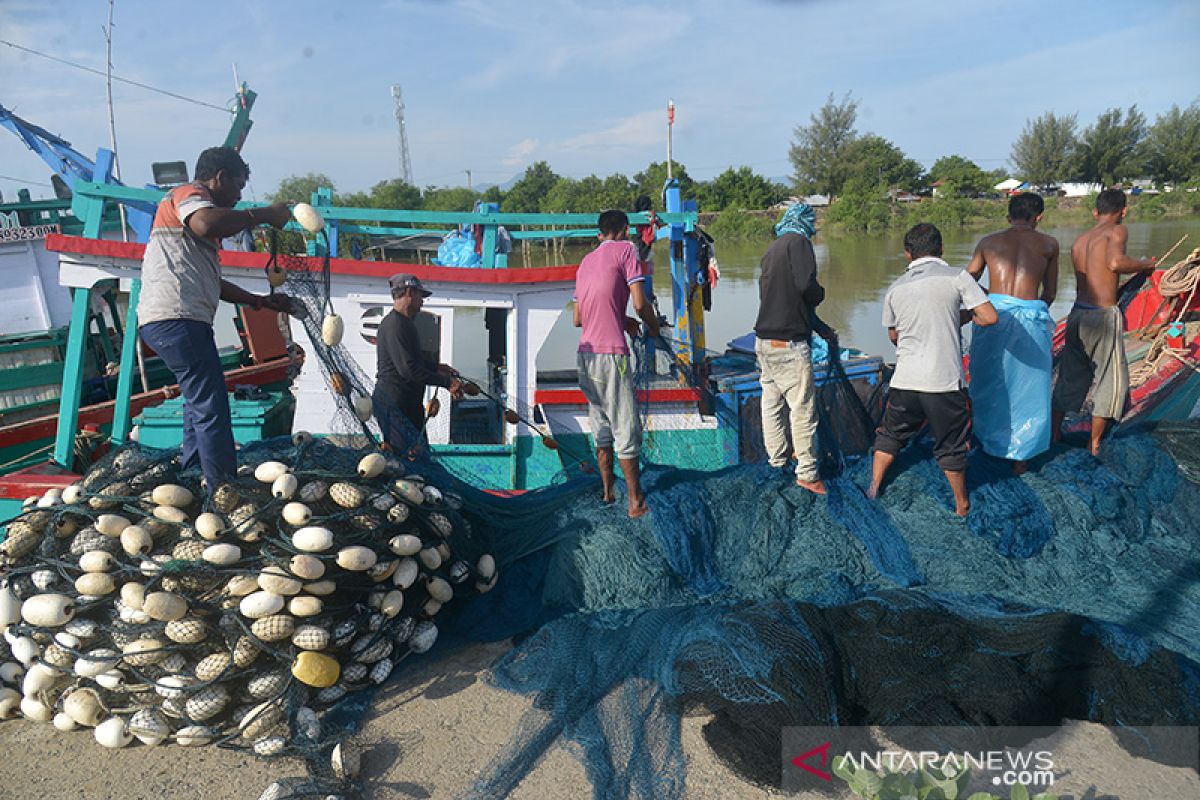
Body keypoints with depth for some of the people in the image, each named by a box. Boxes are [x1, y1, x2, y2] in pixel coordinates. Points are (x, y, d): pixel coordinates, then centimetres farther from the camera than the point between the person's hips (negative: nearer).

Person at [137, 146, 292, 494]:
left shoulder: (194, 202, 32)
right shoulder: (189, 193, 0)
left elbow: (212, 283, 34)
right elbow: (206, 224, -27)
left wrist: (261, 301, 31)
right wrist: (263, 214, -16)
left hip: (169, 321, 11)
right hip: (177, 319, -11)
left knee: (200, 403, 21)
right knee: (212, 410, -11)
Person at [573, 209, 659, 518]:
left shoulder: (586, 261, 19)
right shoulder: (625, 250, -1)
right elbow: (640, 303, -10)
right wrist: (653, 326, 9)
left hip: (585, 352, 7)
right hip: (611, 353, -7)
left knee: (601, 427, 17)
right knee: (626, 428, -1)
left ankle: (608, 491, 26)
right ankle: (636, 501, 3)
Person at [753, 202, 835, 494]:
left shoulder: (772, 248, 19)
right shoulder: (798, 242, -8)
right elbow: (805, 285, -23)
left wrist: (821, 328, 25)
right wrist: (820, 292, 1)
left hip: (765, 340, 9)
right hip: (789, 342, -9)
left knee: (772, 404, 16)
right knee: (803, 408, -2)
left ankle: (777, 463, 28)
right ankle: (806, 473, 4)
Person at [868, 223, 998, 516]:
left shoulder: (896, 288, 7)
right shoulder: (956, 277, -4)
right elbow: (990, 317, -9)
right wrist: (963, 316, 9)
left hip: (904, 380, 3)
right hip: (944, 381, -2)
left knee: (890, 435, 22)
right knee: (950, 445, 12)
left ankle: (873, 489, 28)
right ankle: (962, 506, 26)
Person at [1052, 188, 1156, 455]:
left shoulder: (1079, 241, 13)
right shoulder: (1117, 231, -6)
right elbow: (1115, 262, -25)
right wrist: (1145, 264, -7)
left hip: (1077, 313, 7)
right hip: (1103, 315, -7)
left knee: (1071, 375, 18)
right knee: (1110, 379, 7)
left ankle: (1054, 433, 26)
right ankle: (1094, 444, 14)